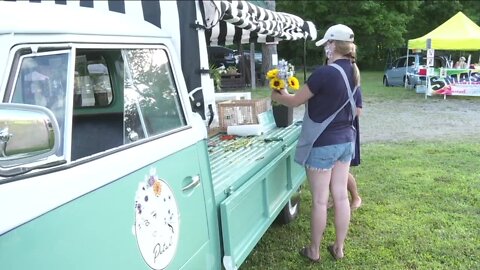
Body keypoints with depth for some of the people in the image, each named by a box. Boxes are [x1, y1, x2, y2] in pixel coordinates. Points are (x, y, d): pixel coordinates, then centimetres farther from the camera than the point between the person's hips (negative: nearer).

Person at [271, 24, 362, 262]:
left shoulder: (324, 73, -21)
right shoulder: (353, 73, 4)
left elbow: (295, 101, -12)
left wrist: (277, 96, 7)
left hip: (323, 144, -7)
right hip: (346, 140, 8)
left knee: (319, 200, 5)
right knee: (340, 196, 14)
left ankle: (314, 251, 21)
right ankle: (339, 248, 27)